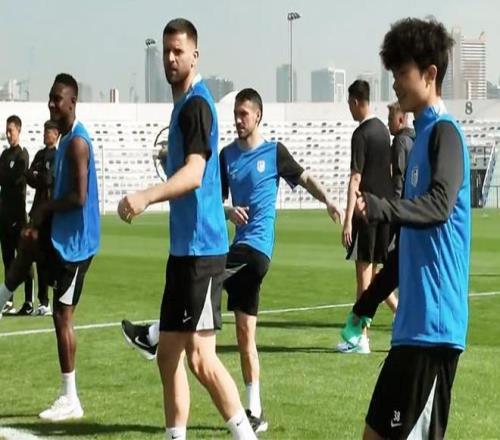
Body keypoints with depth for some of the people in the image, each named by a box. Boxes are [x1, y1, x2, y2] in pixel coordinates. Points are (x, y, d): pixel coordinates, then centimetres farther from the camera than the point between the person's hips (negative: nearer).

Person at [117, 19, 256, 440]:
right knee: (168, 355, 11)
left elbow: (195, 172, -27)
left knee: (199, 356, -10)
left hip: (202, 248, -10)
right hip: (183, 247, 10)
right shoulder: (182, 104, 17)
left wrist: (147, 196, -42)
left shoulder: (197, 104, -12)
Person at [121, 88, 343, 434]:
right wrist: (228, 212, -7)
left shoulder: (274, 152, -1)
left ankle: (156, 335, -4)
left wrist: (328, 201, -9)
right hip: (241, 248, 6)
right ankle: (255, 413, 10)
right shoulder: (227, 155, 12)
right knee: (245, 332, 6)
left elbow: (305, 178, 6)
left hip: (256, 247, -6)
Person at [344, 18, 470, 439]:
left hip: (433, 323, -10)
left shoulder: (444, 133, -9)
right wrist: (368, 302, 27)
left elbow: (440, 205, -27)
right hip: (416, 322, 10)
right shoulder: (423, 135, 19)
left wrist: (380, 207, -41)